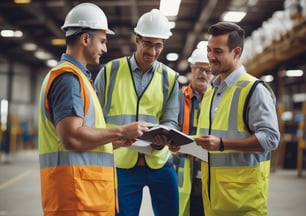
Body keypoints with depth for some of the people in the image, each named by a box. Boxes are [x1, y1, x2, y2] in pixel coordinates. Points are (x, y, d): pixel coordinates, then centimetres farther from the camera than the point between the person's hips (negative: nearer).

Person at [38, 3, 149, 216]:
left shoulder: (75, 76, 19)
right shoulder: (68, 77, -12)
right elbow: (71, 137, -23)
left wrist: (116, 141, 12)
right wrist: (120, 132, -14)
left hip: (86, 186, 10)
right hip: (77, 186, -10)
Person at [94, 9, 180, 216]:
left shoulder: (170, 78, 5)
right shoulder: (110, 71, 2)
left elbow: (170, 121, -1)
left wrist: (162, 139, -23)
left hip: (160, 163, 1)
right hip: (121, 163, -1)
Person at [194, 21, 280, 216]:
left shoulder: (254, 89, -10)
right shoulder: (210, 91, 16)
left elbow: (270, 138, -19)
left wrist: (222, 144, -26)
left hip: (242, 190, -7)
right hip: (211, 186, 7)